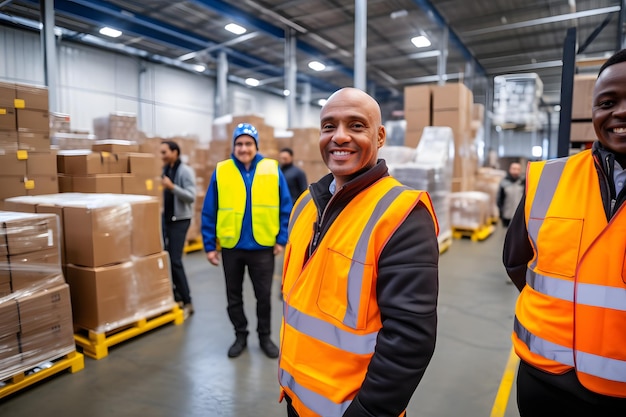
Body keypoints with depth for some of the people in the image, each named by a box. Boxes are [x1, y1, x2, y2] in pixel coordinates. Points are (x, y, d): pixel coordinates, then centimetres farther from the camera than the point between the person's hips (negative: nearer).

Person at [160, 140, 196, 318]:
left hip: (180, 220, -8)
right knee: (167, 258, 10)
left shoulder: (185, 171, -13)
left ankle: (187, 302, 1)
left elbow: (191, 197, -21)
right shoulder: (166, 169, 10)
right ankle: (177, 297, 23)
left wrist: (172, 187, -28)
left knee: (175, 260, -9)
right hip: (166, 218, 8)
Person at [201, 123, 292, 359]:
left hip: (263, 246, -1)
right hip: (231, 247, 1)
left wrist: (281, 239, -5)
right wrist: (210, 245, -3)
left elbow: (285, 208, -1)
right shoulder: (221, 171, -4)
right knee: (234, 296, 15)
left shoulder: (272, 170, -4)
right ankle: (240, 335, 36)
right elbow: (209, 212, -1)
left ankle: (265, 336, 33)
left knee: (264, 295, 12)